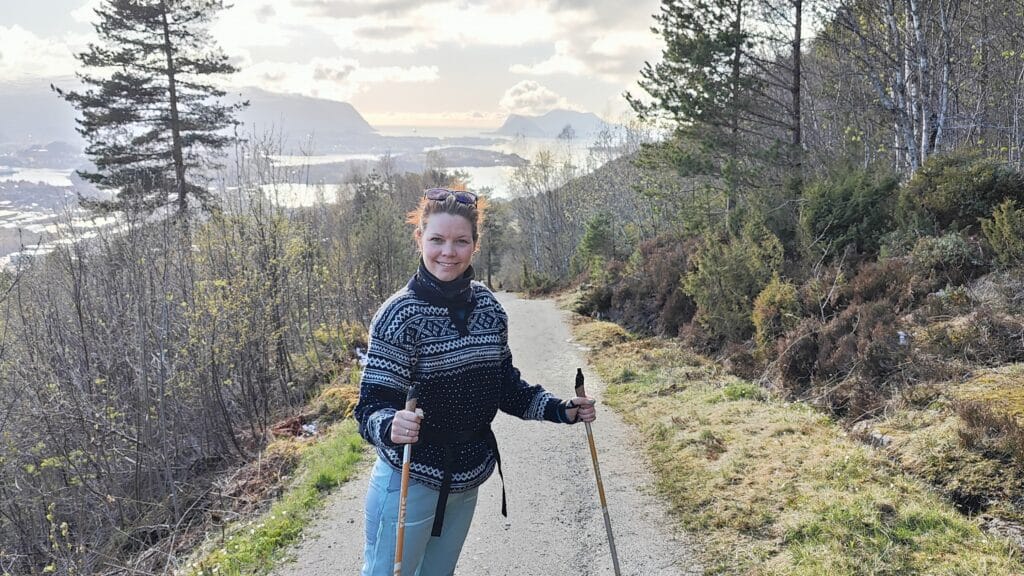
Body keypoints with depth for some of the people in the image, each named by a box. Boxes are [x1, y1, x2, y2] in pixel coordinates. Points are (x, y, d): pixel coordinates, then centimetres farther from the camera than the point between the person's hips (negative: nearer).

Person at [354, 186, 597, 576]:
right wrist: (390, 426, -42)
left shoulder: (488, 306, -2)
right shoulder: (400, 314, -19)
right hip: (410, 483, -5)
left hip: (467, 482, 6)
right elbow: (371, 405, -20)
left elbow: (504, 384, 9)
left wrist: (561, 409, -1)